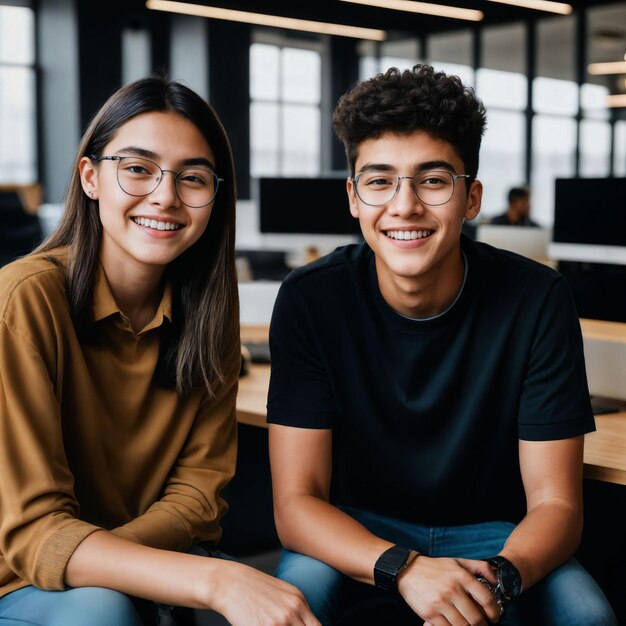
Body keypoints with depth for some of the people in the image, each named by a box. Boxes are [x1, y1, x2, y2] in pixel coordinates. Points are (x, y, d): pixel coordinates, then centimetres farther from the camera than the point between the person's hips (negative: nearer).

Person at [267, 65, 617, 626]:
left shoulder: (538, 300, -16)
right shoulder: (310, 300, -16)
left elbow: (555, 502, -13)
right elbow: (296, 502, -17)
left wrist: (498, 577, -36)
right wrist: (404, 569, -36)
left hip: (493, 533, 1)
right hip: (358, 536, 0)